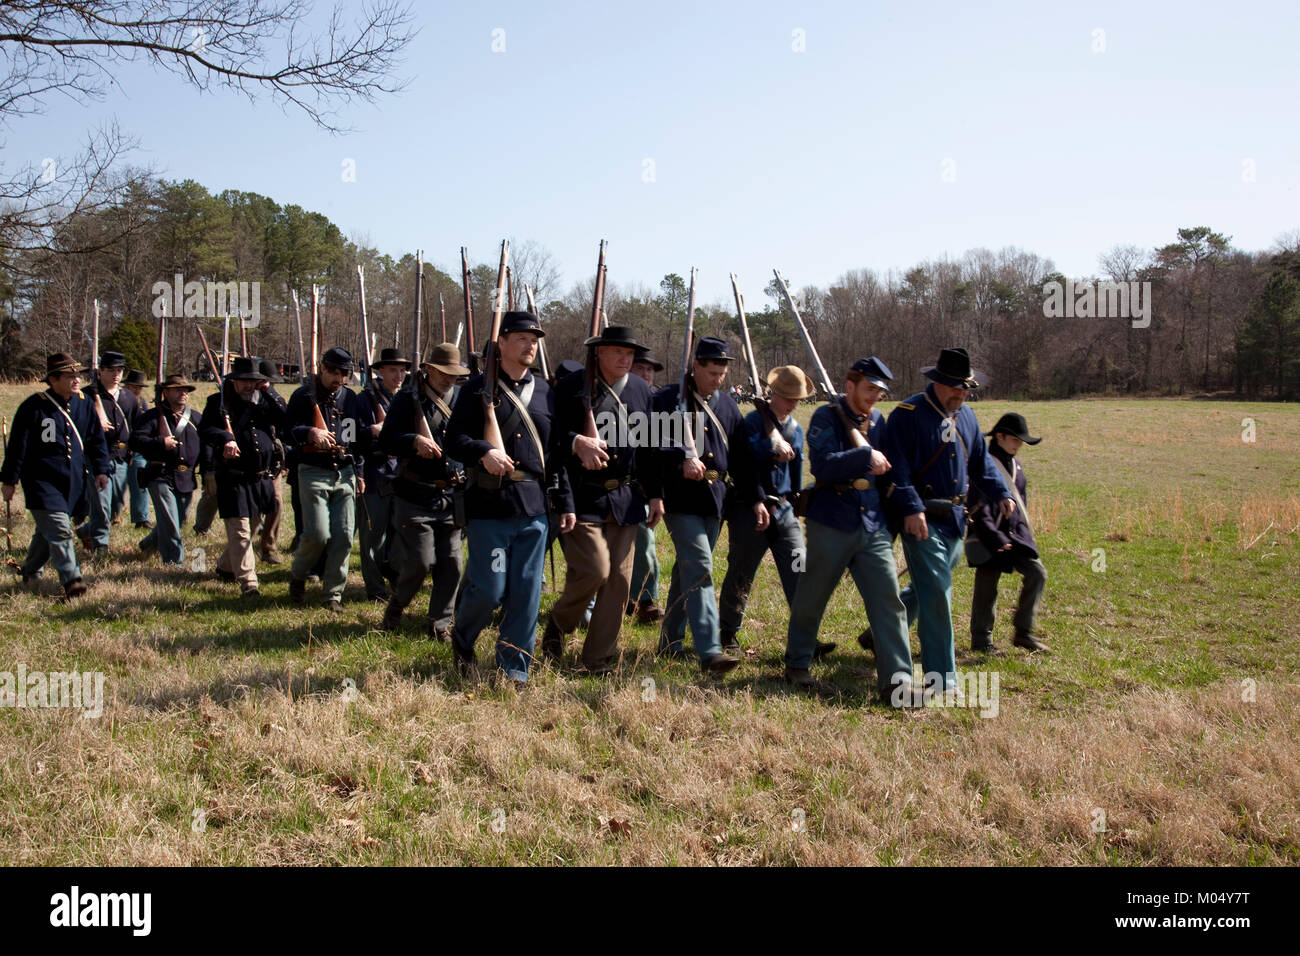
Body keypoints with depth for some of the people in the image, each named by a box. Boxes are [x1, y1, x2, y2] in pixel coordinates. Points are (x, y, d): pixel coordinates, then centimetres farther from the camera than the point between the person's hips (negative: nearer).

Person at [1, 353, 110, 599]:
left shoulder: (84, 406, 7)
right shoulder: (34, 407, -9)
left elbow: (97, 440, 14)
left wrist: (101, 470, 4)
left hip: (74, 483, 6)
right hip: (43, 482, -6)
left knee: (47, 531, 17)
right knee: (59, 531, -15)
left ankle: (31, 573, 35)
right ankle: (71, 580, -18)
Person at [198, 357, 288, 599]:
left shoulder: (265, 401, 11)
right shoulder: (218, 402, 2)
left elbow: (285, 422, -3)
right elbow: (204, 429, -9)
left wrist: (269, 393, -6)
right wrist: (225, 439, -27)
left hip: (262, 477, 5)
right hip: (233, 478, -5)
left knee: (252, 527, 17)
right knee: (239, 531, -8)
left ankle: (225, 566, 37)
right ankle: (248, 583, -7)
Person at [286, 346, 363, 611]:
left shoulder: (350, 398, 15)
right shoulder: (304, 396, 0)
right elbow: (288, 429, -9)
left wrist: (359, 472, 17)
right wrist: (309, 432, -30)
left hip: (345, 474, 4)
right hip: (314, 473, -4)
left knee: (344, 536, -2)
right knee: (318, 534, -12)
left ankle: (333, 593, 8)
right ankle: (297, 576, 16)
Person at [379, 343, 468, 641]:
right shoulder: (407, 401, 0)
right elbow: (386, 440, -7)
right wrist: (413, 441, -26)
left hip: (452, 496, 4)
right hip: (415, 498, -4)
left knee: (451, 563, 2)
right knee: (421, 561, -7)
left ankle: (439, 622, 17)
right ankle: (397, 603, 22)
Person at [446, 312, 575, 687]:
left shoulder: (545, 392, 13)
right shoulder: (479, 389, 1)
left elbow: (557, 452, 14)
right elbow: (455, 440, -5)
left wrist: (566, 503, 10)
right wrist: (483, 452, -25)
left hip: (534, 507, 4)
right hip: (489, 505, -4)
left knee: (526, 592, 4)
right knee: (489, 589, -3)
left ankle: (514, 668, 15)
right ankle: (462, 639, 27)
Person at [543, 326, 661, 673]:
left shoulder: (640, 390, 12)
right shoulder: (573, 387, -6)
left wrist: (654, 493, 14)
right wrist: (577, 443, -31)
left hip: (624, 498, 6)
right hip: (582, 496, -5)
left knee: (619, 578, 5)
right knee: (593, 570, -14)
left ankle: (600, 659, 16)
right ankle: (558, 625, 16)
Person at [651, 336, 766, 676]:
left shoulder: (727, 405, 12)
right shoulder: (668, 399, -4)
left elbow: (741, 456, 13)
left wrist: (755, 499, 8)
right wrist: (682, 458, -27)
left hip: (715, 498, 6)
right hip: (681, 498, -6)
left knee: (687, 569, 14)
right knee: (700, 569, -15)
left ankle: (670, 642, 26)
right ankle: (709, 651, -19)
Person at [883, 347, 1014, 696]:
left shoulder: (966, 417, 13)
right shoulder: (908, 414, -11)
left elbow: (981, 461, 22)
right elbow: (897, 466, -16)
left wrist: (1000, 493, 8)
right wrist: (911, 508, -24)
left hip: (954, 519, 8)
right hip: (923, 520, -8)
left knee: (924, 588, 18)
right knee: (936, 594, -9)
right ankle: (940, 677, -4)